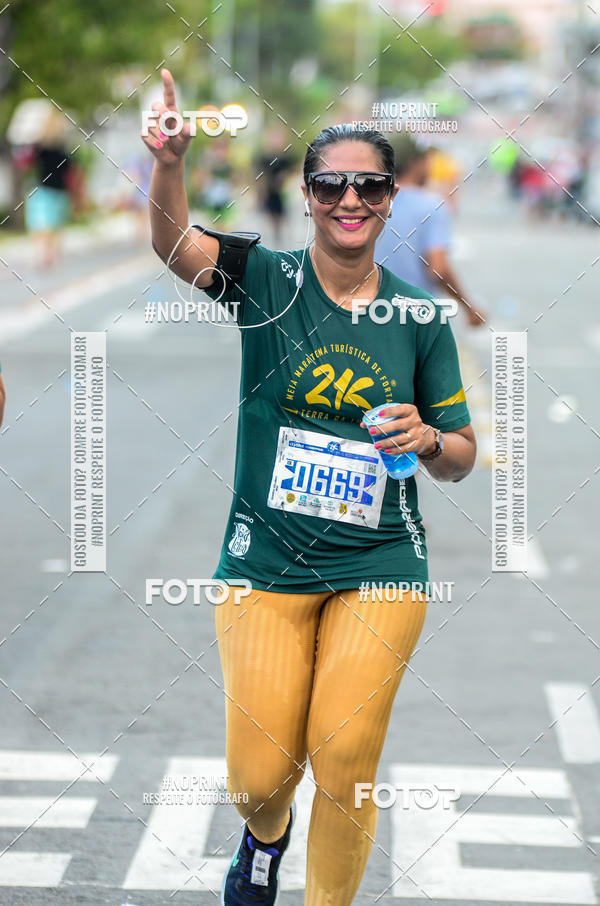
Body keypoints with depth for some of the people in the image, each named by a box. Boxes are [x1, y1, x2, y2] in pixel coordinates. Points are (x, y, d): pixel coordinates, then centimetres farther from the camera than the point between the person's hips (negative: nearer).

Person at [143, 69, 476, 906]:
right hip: (265, 563, -1)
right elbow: (175, 241, -26)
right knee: (259, 775, 3)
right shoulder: (270, 281, -4)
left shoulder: (419, 316, 2)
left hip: (379, 567, 1)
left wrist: (429, 439, -15)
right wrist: (169, 163, -46)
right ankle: (266, 835, 40)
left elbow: (461, 458, 9)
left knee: (344, 765, -4)